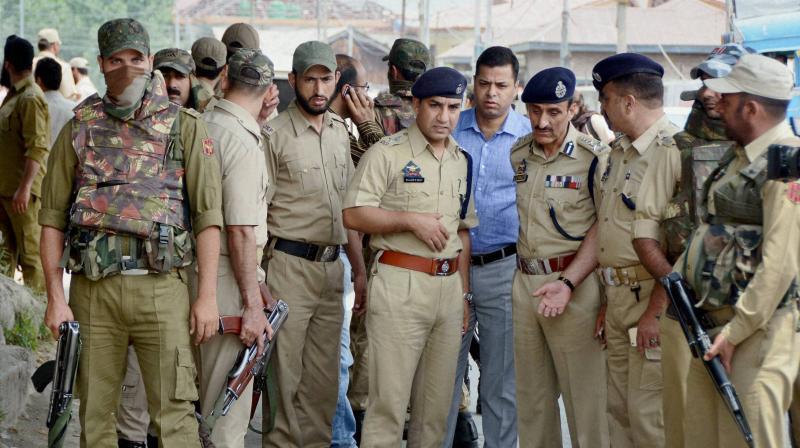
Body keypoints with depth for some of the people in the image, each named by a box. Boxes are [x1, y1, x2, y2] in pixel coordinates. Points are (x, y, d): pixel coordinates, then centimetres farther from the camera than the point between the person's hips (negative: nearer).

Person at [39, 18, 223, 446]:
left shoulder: (184, 126, 4)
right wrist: (55, 297, 1)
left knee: (175, 413, -5)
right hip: (92, 290, 2)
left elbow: (207, 216, 1)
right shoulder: (79, 129, 9)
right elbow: (52, 218, 9)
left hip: (161, 288, -2)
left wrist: (207, 296, -5)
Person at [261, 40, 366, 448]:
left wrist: (359, 268, 15)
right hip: (289, 265, -6)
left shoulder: (341, 132, 12)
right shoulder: (274, 134, -7)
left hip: (332, 266, 6)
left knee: (324, 375, 10)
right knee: (285, 372, -2)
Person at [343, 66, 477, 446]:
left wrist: (464, 292, 16)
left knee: (437, 404, 10)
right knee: (388, 402, -7)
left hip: (449, 285, 6)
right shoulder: (387, 153, -4)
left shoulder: (461, 161, 16)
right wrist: (412, 220, -15)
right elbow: (354, 215, -11)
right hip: (400, 286, -6)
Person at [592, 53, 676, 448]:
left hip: (657, 298, -9)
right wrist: (608, 300, 14)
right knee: (619, 410, 13)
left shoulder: (676, 153, -17)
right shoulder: (619, 152, 15)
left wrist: (655, 310, -20)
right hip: (619, 297, 9)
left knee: (650, 416, -6)